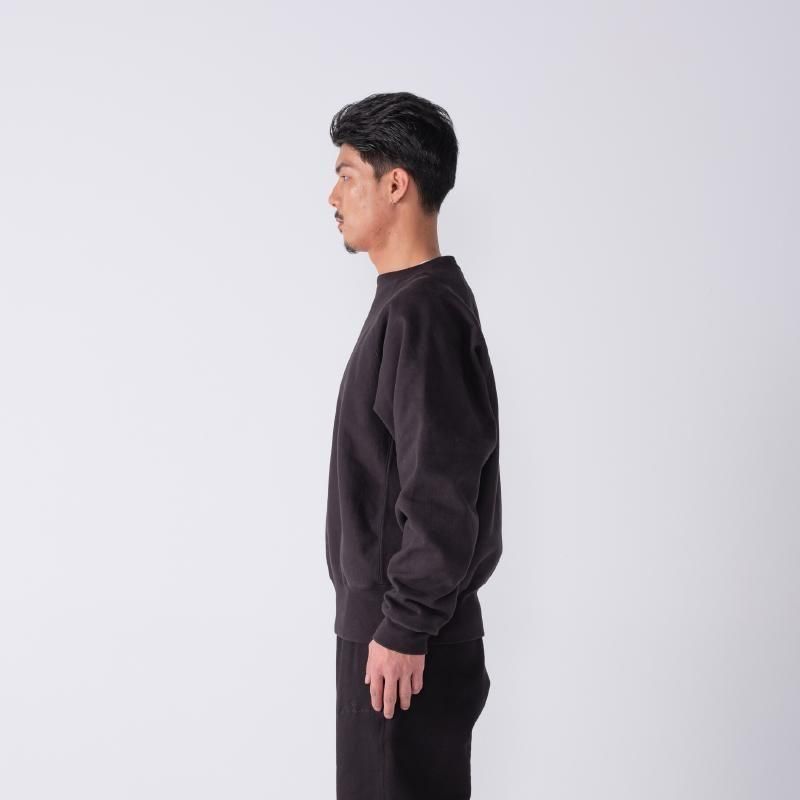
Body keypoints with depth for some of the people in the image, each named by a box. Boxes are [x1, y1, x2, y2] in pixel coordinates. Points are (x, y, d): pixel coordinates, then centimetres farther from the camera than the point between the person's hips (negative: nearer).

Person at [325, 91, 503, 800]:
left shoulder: (423, 311, -19)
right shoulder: (411, 301, 12)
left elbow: (442, 492, -24)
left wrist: (403, 631, -20)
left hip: (406, 633, -10)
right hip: (388, 615, 10)